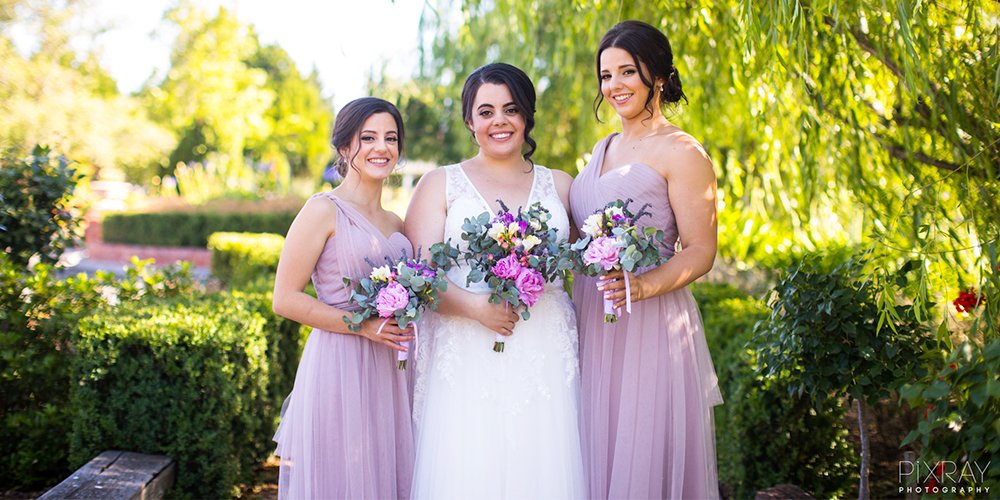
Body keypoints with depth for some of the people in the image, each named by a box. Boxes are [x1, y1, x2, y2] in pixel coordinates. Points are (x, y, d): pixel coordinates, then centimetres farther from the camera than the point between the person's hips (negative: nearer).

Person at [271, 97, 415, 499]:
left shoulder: (396, 224, 13)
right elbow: (285, 299, -12)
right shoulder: (325, 210, -7)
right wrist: (363, 325, -17)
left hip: (386, 374, 6)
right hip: (337, 366, -6)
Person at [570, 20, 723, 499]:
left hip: (649, 327, -7)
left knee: (642, 460, 0)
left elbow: (700, 252, -12)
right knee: (596, 455, 11)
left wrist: (641, 287, -26)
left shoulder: (680, 151, -8)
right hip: (592, 328, 7)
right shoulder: (603, 148, 16)